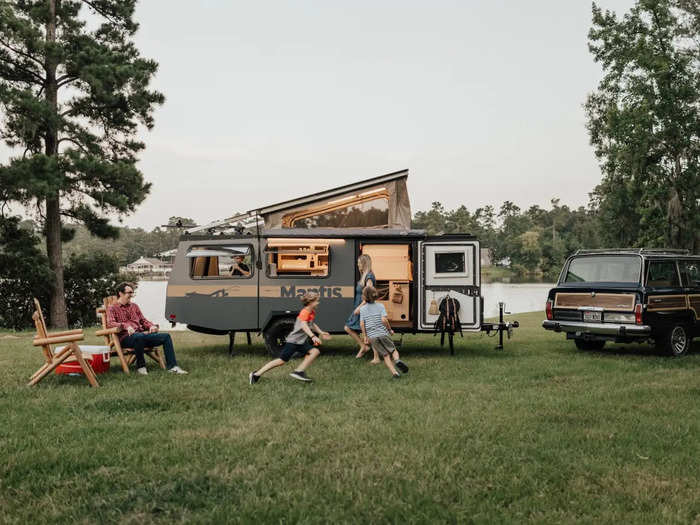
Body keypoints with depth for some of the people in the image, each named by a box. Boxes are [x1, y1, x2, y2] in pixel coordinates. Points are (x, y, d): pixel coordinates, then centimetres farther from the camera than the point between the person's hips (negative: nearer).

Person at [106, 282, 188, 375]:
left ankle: (172, 366, -15)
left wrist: (151, 326, 2)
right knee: (139, 336, -41)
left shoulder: (134, 306, 26)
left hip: (142, 334, 6)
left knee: (166, 336, -14)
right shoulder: (112, 308, 8)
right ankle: (141, 366, -23)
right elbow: (110, 323, -9)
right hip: (126, 337, -6)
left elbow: (143, 320, 26)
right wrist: (126, 326, -27)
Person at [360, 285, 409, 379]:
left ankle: (394, 372, -5)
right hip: (383, 333, -2)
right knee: (393, 350, 14)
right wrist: (390, 330, -1)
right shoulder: (380, 306, -2)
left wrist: (365, 336, 6)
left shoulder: (362, 309, 3)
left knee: (385, 355, 9)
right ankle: (397, 360, -18)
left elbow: (362, 324, -2)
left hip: (372, 337, 2)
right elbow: (384, 319, -14)